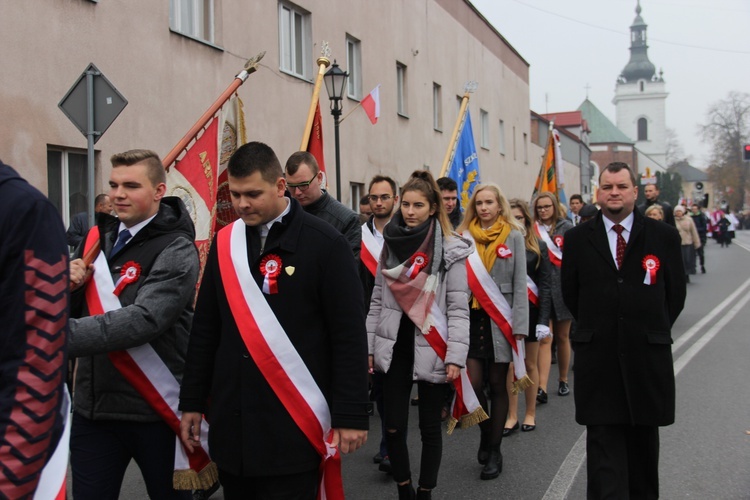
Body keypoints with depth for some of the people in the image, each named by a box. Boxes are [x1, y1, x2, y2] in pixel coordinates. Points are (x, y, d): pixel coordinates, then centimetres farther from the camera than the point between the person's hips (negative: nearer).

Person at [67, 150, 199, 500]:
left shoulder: (176, 250, -13)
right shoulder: (98, 237, 6)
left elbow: (144, 319, -27)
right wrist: (68, 285, -9)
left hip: (154, 408, -5)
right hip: (93, 405, 5)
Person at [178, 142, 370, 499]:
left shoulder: (324, 244, -7)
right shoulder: (225, 243, 8)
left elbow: (349, 335, -8)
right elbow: (205, 329, 14)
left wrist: (351, 415, -11)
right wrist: (193, 401, 12)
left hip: (295, 428, -5)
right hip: (231, 424, 5)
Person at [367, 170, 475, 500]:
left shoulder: (450, 249, -6)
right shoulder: (391, 245, 6)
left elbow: (458, 308, -7)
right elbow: (377, 302, 11)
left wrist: (455, 357, -13)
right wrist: (368, 347, 7)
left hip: (431, 350, -3)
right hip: (395, 348, 3)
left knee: (430, 427, 6)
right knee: (393, 426, 4)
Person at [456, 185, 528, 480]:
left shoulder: (513, 236, 2)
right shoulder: (464, 237, 6)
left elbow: (519, 284, -1)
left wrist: (519, 325, -8)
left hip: (501, 319, -1)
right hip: (471, 317, 1)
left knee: (497, 384, 4)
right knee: (472, 383, -4)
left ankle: (494, 450, 16)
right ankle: (486, 431, 25)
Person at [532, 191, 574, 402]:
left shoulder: (566, 228, 1)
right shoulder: (533, 229, 4)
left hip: (563, 287, 0)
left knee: (562, 337, 12)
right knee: (544, 339, -6)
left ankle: (563, 380, 28)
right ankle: (542, 388, -11)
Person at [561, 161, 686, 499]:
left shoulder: (664, 237, 2)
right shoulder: (578, 239, 3)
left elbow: (676, 294, 9)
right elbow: (570, 293, 11)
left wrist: (653, 330, 8)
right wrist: (596, 328, 10)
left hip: (648, 357, 1)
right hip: (598, 357, -1)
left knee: (643, 438, 14)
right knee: (603, 441, -3)